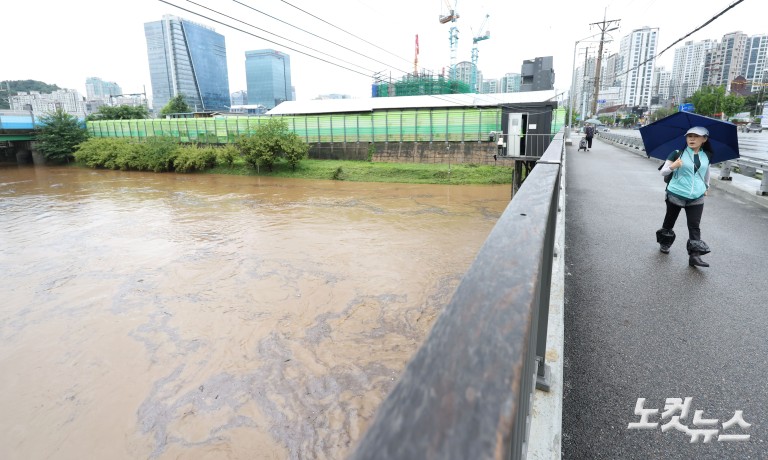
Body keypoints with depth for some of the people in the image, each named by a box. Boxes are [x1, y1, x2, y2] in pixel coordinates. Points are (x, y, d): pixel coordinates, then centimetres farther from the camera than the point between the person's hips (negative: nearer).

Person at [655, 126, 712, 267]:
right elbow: (663, 172, -7)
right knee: (669, 222, 12)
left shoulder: (707, 156, 5)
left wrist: (706, 187, 29)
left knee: (694, 227, -4)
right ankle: (664, 244, 34)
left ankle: (694, 256, -6)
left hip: (696, 197, 2)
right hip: (676, 195, -2)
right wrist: (673, 166, -28)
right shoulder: (677, 153, -7)